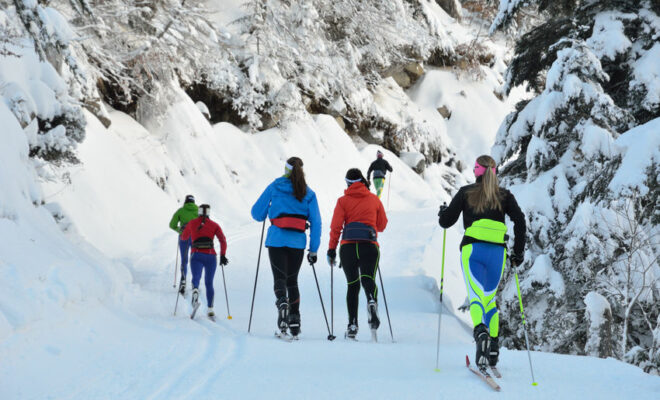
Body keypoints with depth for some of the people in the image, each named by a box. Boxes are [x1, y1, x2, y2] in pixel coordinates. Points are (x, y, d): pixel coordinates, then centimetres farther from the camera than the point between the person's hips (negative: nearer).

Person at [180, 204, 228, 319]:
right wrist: (223, 256, -3)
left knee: (196, 279, -18)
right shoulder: (214, 225, 11)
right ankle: (210, 310, 11)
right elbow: (223, 240, -3)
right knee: (209, 283, 15)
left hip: (196, 256, -1)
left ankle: (195, 293, -52)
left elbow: (184, 237, 29)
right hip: (210, 256, 1)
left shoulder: (192, 223, 13)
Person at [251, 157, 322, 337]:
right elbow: (316, 222, 2)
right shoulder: (309, 193, 6)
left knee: (279, 277, -3)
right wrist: (313, 249, 5)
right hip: (297, 243, 2)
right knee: (292, 280, 14)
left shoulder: (274, 187, 2)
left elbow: (257, 213, 3)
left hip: (277, 240, -2)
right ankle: (294, 319, 8)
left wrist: (269, 212, 26)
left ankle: (282, 302, -34)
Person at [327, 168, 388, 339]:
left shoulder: (343, 201, 6)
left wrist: (331, 249, 4)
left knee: (352, 284, 8)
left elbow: (336, 226, -1)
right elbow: (382, 224, 18)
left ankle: (352, 324, 4)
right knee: (368, 279, -8)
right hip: (370, 245, 0)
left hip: (348, 246, 0)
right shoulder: (374, 199, 11)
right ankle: (372, 300, -43)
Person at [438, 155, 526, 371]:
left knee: (476, 296, -12)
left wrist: (443, 212, 32)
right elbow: (519, 220, 0)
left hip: (472, 249, -2)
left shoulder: (465, 193, 8)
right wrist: (518, 252, 7)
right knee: (491, 298, 16)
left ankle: (481, 330, -43)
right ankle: (493, 346, 8)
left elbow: (446, 221, 8)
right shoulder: (504, 195, 11)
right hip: (497, 251, 2)